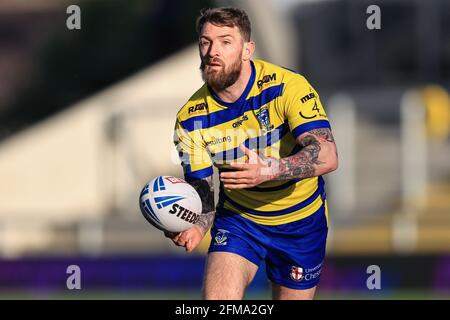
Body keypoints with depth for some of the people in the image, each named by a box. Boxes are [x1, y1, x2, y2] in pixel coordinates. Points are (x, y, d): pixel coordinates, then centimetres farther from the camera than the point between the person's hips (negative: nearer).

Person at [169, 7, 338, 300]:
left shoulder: (287, 86, -24)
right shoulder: (191, 119, -14)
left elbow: (327, 156, -34)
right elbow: (200, 188, -10)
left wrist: (268, 170, -51)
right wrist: (195, 228, -33)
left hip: (301, 221, -1)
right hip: (238, 218, 1)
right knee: (216, 299, -19)